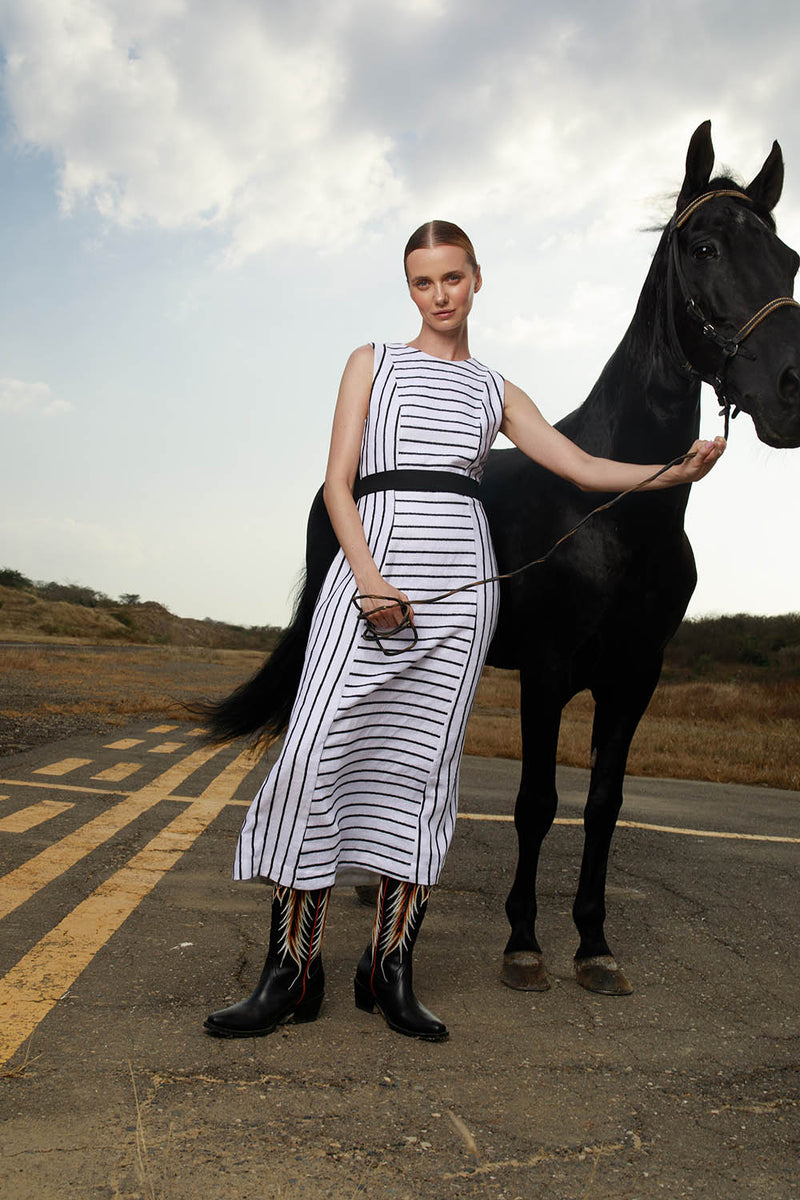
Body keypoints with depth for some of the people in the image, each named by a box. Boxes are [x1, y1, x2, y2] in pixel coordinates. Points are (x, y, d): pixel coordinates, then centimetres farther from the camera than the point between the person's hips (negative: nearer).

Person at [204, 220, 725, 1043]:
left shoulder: (495, 391, 19)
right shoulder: (373, 362, 13)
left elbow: (584, 469, 14)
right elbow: (338, 481, 2)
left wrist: (681, 470, 0)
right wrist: (368, 576, -13)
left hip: (461, 579, 2)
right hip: (372, 561, -2)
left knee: (425, 764, 1)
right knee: (318, 751, -11)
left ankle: (390, 965, 11)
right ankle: (292, 969, -1)